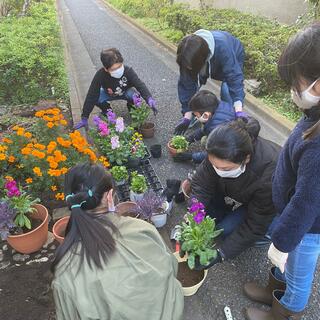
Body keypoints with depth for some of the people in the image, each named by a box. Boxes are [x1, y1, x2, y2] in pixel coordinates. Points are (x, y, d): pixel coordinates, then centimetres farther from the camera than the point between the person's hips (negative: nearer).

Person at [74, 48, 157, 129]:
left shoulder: (128, 71, -34)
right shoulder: (100, 75, -34)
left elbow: (140, 85, -37)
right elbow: (91, 96, -33)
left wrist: (149, 98, -58)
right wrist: (84, 118, -34)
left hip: (126, 92, 0)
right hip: (108, 94, 1)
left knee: (135, 95, -33)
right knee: (96, 99, -29)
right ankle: (107, 109, 6)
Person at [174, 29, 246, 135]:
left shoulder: (222, 48, -46)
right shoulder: (188, 56, -35)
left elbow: (234, 78, -48)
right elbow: (186, 84, -30)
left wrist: (239, 111, -59)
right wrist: (187, 117, -31)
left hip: (233, 56, -3)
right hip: (210, 62, 4)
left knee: (227, 89, -23)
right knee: (193, 84, -11)